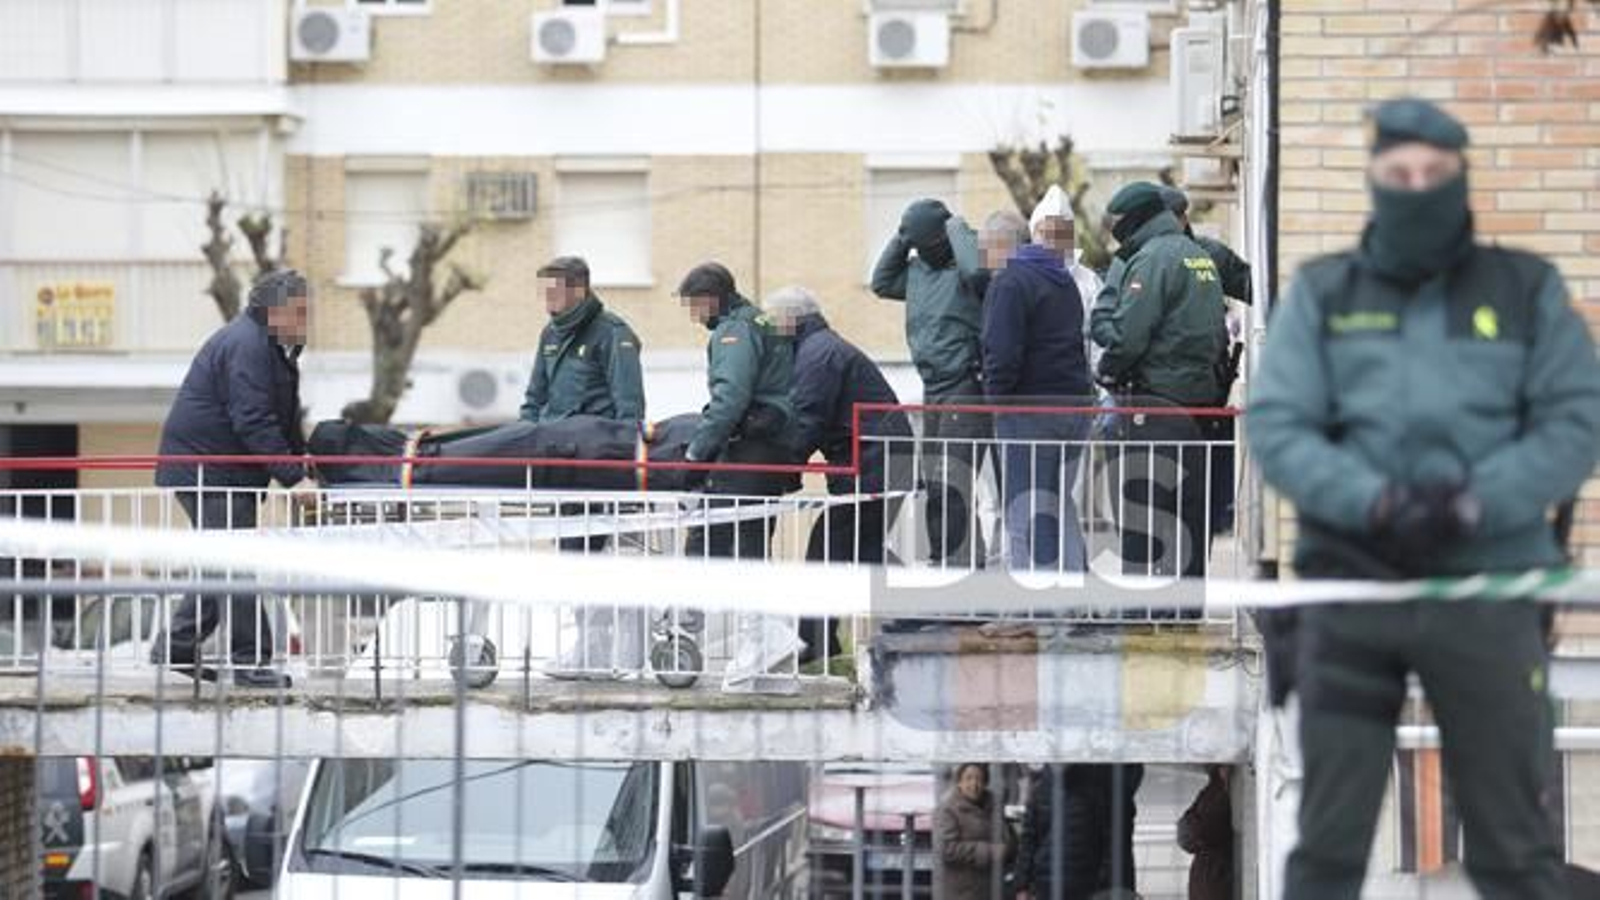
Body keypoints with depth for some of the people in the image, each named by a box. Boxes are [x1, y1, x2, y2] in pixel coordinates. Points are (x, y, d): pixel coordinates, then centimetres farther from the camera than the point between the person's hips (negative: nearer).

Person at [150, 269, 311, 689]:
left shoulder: (270, 346, 16)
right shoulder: (246, 346, -19)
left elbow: (284, 418, 24)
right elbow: (253, 422, -27)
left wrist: (302, 459, 10)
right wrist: (293, 477, -28)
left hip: (223, 472, 11)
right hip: (206, 471, -11)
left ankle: (176, 647, 21)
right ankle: (249, 661, -10)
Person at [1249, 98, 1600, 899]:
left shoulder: (1528, 290, 7)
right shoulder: (1322, 294, 8)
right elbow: (1275, 425, -1)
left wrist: (1477, 501, -15)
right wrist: (1374, 501, -18)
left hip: (1489, 588, 0)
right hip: (1352, 585, 0)